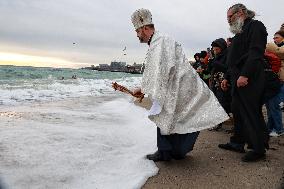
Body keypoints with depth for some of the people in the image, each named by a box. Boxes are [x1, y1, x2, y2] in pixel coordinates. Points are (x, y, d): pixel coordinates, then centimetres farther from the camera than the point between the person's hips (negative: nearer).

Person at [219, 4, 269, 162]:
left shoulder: (255, 26, -3)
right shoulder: (240, 33, 25)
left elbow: (255, 53, -18)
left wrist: (245, 75, -26)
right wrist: (228, 78, 22)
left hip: (249, 80, -10)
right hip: (238, 80, 10)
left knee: (252, 114, -6)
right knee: (238, 112, 12)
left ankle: (258, 149, 3)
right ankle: (238, 143, 22)